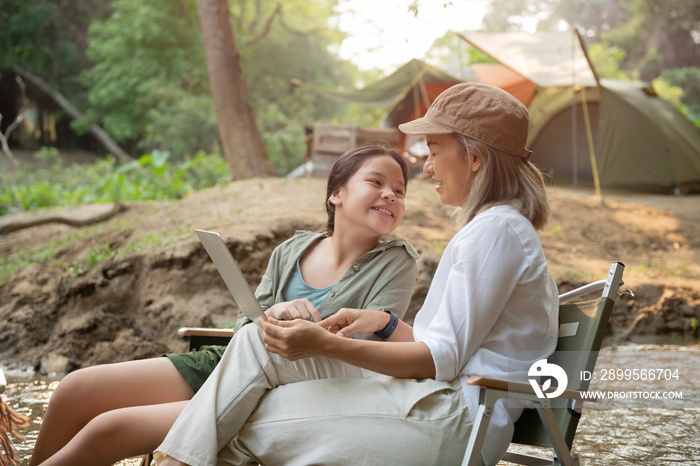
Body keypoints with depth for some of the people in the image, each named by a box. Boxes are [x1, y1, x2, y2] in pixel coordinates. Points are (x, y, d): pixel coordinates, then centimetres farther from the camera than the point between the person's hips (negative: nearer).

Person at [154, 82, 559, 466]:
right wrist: (382, 322, 14)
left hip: (454, 424, -10)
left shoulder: (497, 230, -12)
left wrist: (326, 345, -21)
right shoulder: (494, 226, 20)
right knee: (256, 343, -1)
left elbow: (443, 359, -18)